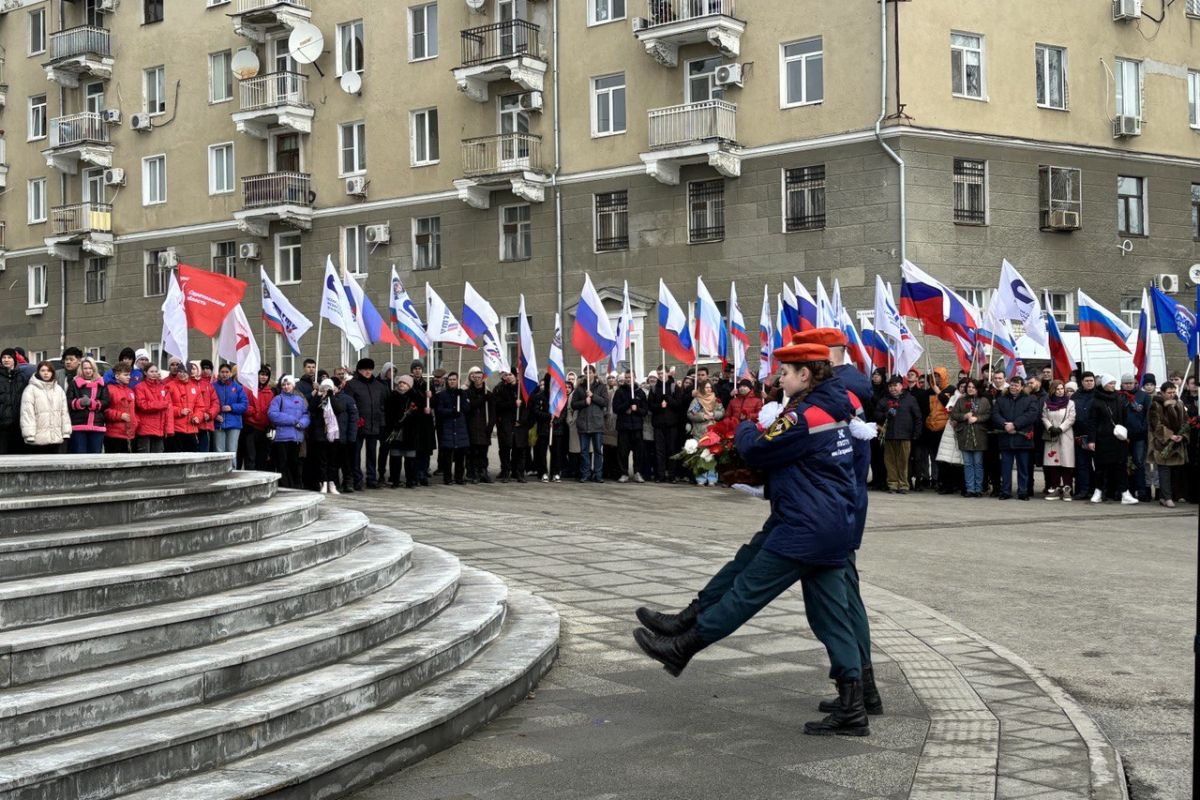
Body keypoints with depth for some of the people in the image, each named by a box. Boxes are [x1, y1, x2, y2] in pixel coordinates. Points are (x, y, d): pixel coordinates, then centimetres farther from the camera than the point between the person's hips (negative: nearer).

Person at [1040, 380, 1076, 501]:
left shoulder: (1070, 403, 4)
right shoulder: (1047, 403, 11)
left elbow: (1071, 419, -3)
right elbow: (1044, 417, 5)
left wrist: (1060, 429, -14)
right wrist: (1050, 428, -12)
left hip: (1065, 436, -2)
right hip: (1050, 436, 2)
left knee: (1066, 462, -6)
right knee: (1052, 463, 1)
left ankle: (1066, 489, -4)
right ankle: (1055, 488, 5)